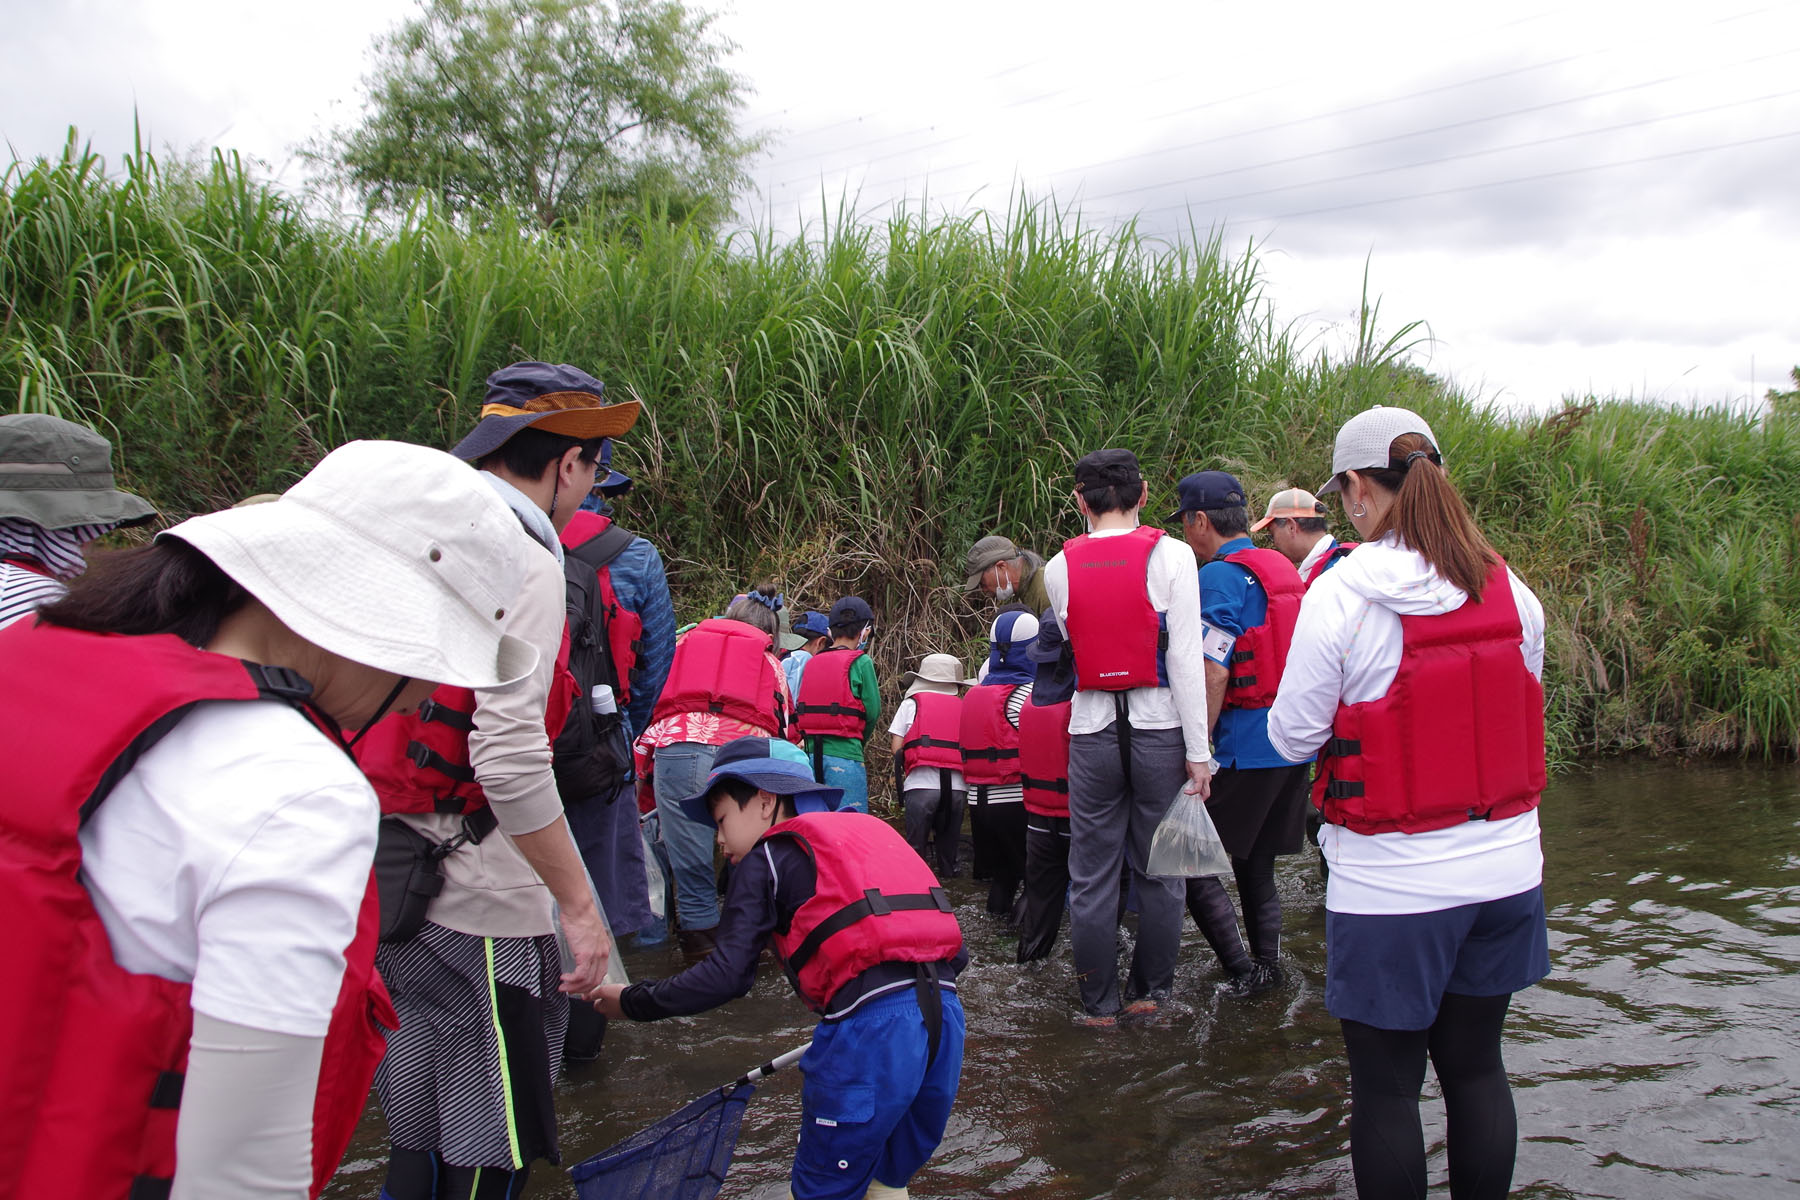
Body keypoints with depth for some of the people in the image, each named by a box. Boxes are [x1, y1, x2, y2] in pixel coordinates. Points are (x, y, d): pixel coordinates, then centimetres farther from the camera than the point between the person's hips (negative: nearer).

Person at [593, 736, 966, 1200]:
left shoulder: (766, 857, 7)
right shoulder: (868, 830, 26)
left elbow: (727, 975, -3)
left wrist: (634, 1001, 8)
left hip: (869, 1024, -7)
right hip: (946, 1012, 7)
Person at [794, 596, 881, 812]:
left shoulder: (811, 663, 10)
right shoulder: (860, 662, -5)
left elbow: (799, 710, 10)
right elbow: (873, 712, -3)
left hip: (810, 753, 6)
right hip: (844, 757, -6)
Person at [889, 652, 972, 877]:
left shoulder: (912, 703, 11)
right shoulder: (963, 707, 18)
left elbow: (897, 747, 8)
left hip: (921, 783, -2)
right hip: (957, 785, 3)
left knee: (915, 844, 2)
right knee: (948, 845, 11)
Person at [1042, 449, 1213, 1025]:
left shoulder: (1059, 567, 2)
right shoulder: (1171, 555, -6)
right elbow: (1186, 659, -8)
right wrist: (1198, 751, -5)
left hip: (1091, 731, 1)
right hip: (1158, 727, -1)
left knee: (1092, 875, 9)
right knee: (1159, 871, 12)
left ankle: (1099, 1003, 18)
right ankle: (1150, 992, 23)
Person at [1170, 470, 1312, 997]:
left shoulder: (1219, 577, -13)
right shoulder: (1283, 569, 13)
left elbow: (1213, 676, -20)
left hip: (1244, 747, -9)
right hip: (1292, 741, 9)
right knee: (1256, 862, 17)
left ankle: (1241, 970, -1)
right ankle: (1267, 964, 21)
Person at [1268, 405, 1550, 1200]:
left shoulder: (1340, 596, -16)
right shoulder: (1511, 592, -1)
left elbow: (1293, 737, -9)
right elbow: (1520, 713, 12)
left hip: (1391, 887, -5)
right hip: (1505, 868, 5)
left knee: (1384, 1085, 10)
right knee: (1476, 1067, 20)